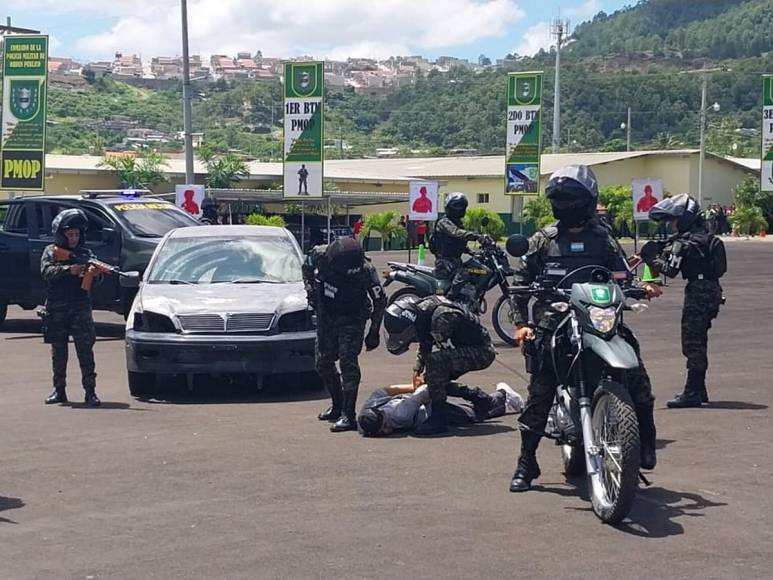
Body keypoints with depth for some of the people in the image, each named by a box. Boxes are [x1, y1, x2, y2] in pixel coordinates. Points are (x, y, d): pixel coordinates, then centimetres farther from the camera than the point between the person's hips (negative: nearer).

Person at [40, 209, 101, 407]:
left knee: (85, 350, -8)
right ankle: (59, 390, 17)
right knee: (58, 353, 8)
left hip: (80, 308, 0)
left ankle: (90, 391, -9)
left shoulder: (85, 253, 7)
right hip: (56, 310, 1)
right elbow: (46, 271, -13)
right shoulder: (51, 251, 5)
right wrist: (68, 270, -29)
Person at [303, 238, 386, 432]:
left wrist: (374, 332, -7)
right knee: (323, 361, 10)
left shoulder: (365, 271, -26)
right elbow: (307, 268, 7)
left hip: (352, 319, -5)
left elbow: (380, 300, -11)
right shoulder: (319, 256, -20)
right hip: (326, 315, 5)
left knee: (348, 362, -17)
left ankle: (348, 416, -18)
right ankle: (337, 405, 28)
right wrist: (310, 290, -1)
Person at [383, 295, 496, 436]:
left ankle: (438, 420, -25)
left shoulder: (442, 317, -31)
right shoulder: (421, 312, -3)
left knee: (436, 360, -29)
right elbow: (425, 345, 15)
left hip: (482, 352, -10)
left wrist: (425, 377, -10)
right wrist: (417, 370, 6)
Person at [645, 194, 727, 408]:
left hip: (698, 291, -10)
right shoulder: (706, 236, 15)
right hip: (712, 290, 10)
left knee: (692, 342, -9)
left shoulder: (685, 242, -13)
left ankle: (692, 392, -10)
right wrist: (664, 251, 14)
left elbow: (670, 269, -16)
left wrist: (650, 258, -5)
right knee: (699, 341, 16)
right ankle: (699, 389, 23)